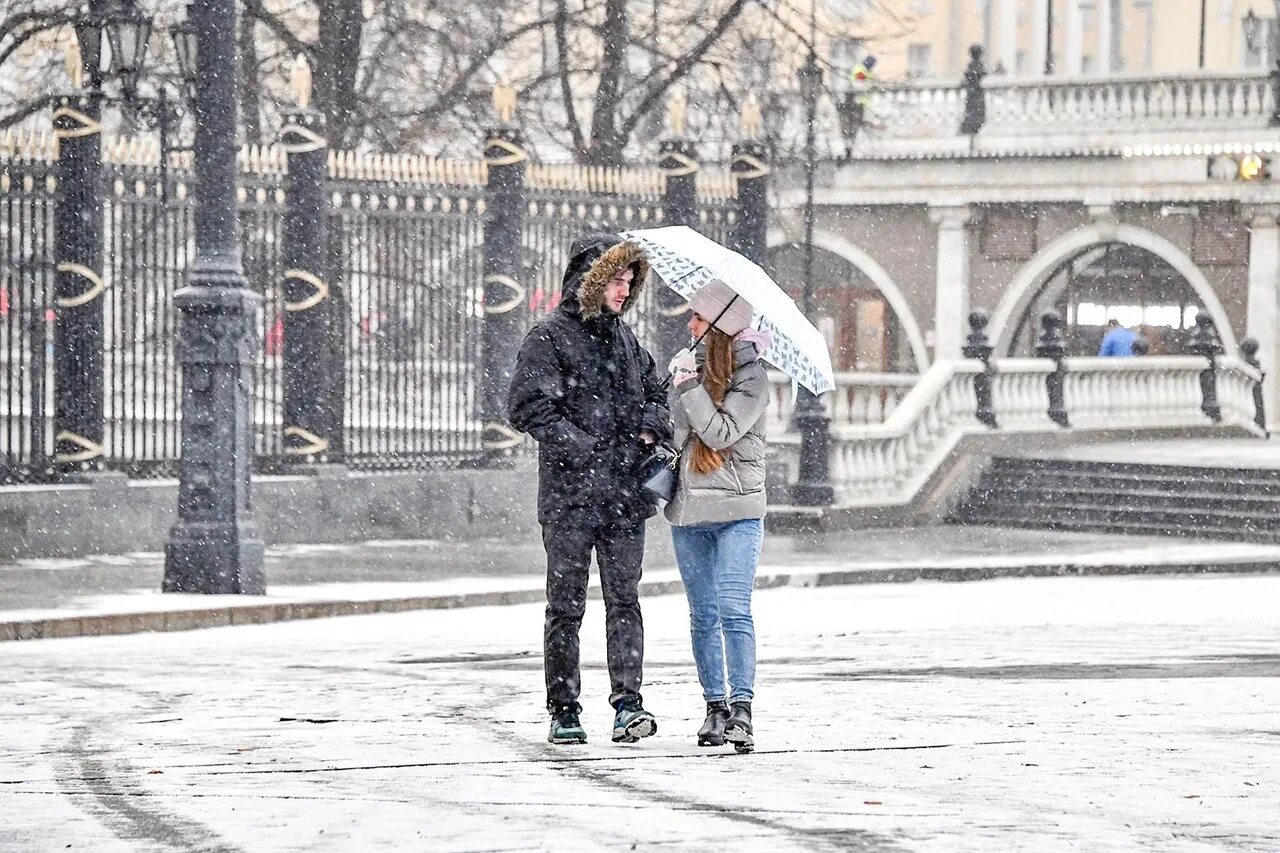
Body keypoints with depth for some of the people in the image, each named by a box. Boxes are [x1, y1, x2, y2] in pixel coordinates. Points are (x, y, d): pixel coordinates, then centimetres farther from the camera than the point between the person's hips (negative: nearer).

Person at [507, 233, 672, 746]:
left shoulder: (624, 337, 16)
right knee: (565, 604, 2)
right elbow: (527, 408, -12)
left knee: (624, 599, 0)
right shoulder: (550, 337, -4)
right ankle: (564, 710, 8)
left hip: (625, 494, 5)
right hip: (570, 495, -5)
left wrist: (652, 426, 4)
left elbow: (654, 391, 26)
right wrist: (582, 448, -17)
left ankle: (628, 703, -3)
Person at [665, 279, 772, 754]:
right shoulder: (690, 364, 10)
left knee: (734, 610, -14)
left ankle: (741, 710, -16)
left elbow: (721, 433, -15)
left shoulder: (750, 376, -6)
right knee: (703, 616, 8)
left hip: (737, 510, -6)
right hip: (689, 510, 6)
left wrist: (690, 386, -15)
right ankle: (715, 707, 15)